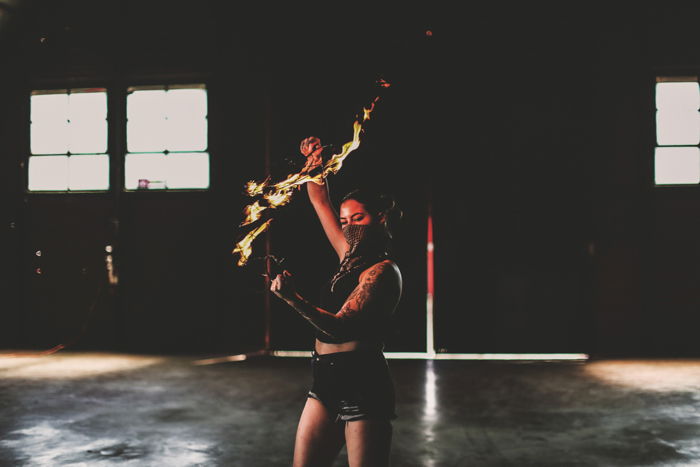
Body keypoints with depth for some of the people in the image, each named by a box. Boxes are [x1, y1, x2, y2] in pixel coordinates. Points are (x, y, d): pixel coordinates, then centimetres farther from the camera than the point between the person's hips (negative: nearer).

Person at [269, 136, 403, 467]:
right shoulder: (350, 257, 11)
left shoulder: (382, 271, -11)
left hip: (362, 384, -8)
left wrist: (293, 299, -38)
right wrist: (313, 160, 13)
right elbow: (319, 201, 23)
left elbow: (340, 325, -24)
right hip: (326, 381, 8)